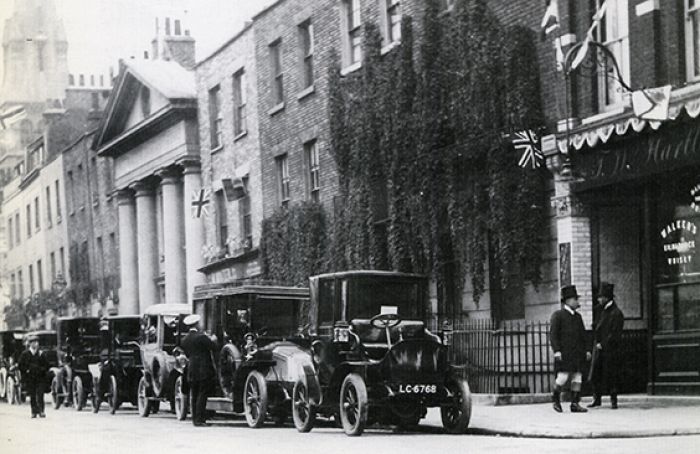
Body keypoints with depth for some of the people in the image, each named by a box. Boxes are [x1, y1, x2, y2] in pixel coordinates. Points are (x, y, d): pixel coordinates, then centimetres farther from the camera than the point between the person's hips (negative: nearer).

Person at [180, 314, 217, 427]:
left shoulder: (184, 340, 9)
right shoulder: (201, 337, -12)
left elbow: (187, 354, 14)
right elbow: (213, 347, -10)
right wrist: (213, 340, 10)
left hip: (191, 371, 6)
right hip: (204, 370, -6)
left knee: (194, 395, 11)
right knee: (202, 395, -4)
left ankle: (195, 418, 12)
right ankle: (200, 419, -8)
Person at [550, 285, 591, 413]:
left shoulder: (578, 316, 19)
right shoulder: (558, 315, 0)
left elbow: (583, 335, 22)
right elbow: (553, 334, -6)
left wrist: (586, 350, 13)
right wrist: (556, 351, -16)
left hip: (578, 353, 6)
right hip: (564, 353, -6)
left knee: (577, 378, 0)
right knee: (563, 377, -11)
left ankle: (575, 404, 2)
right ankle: (555, 398, 12)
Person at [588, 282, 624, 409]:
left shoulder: (616, 313, -11)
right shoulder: (603, 311, 14)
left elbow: (615, 334, -15)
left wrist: (603, 345, -14)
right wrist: (596, 342, 5)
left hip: (610, 351, -7)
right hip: (599, 349, 7)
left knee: (611, 377, 0)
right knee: (596, 375, 7)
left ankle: (613, 400, 9)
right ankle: (597, 398, 17)